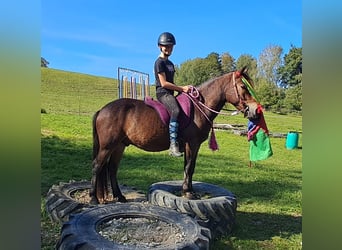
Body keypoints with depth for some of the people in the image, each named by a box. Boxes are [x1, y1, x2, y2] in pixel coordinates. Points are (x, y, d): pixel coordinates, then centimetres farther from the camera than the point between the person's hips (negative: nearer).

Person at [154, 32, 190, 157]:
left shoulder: (170, 64, 23)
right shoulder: (159, 62, -5)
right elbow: (164, 83, -13)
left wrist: (182, 89, 6)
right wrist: (182, 88, -11)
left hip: (170, 94, 10)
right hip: (162, 93, -10)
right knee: (176, 111, -34)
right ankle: (173, 145, -40)